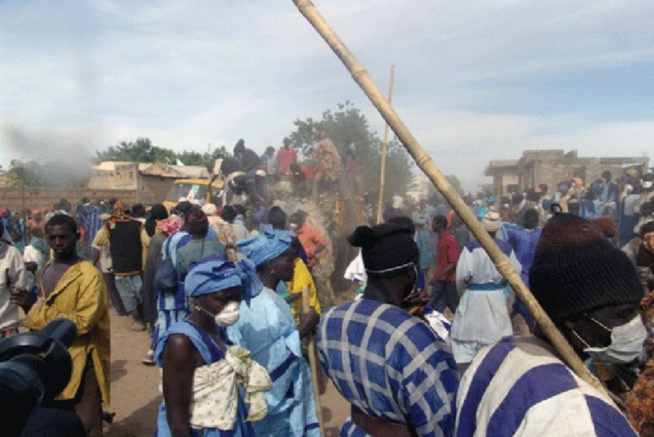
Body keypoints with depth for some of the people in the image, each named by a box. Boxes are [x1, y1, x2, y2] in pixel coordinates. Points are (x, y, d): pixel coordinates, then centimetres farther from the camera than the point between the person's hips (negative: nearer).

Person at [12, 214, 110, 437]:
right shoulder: (47, 270, 8)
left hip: (80, 361, -8)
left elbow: (82, 322, -23)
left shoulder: (89, 275, -17)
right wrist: (31, 306, -2)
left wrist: (37, 310, -21)